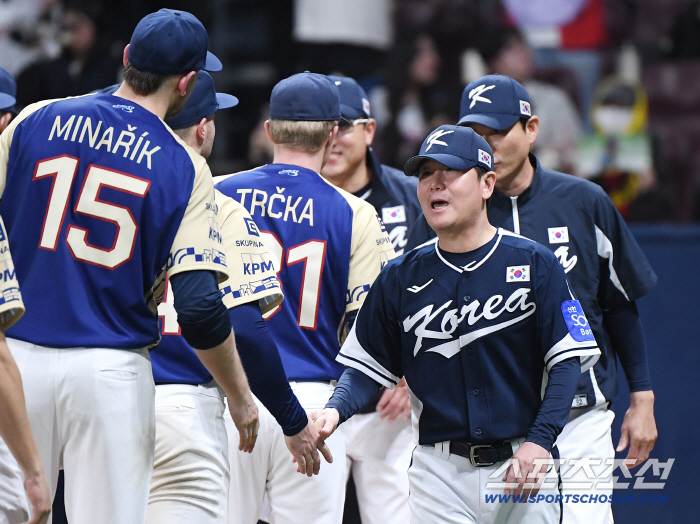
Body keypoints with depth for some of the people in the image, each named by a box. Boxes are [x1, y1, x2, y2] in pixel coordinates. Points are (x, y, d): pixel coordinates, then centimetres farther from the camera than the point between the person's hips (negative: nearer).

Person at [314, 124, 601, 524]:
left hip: (523, 464, -1)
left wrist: (540, 440, -15)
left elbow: (567, 361, -3)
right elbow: (367, 366, 11)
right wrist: (335, 411, -10)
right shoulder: (400, 278, 7)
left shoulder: (534, 264, 1)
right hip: (440, 471, 1)